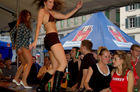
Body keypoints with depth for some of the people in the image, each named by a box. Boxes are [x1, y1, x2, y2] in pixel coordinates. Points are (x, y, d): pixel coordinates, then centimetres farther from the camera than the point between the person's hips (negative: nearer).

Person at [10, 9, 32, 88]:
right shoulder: (22, 24, -8)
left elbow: (12, 33, 23)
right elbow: (18, 36, -16)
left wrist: (14, 43, 21)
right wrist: (19, 47, -20)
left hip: (22, 47, 10)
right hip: (23, 46, -10)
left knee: (24, 63, 18)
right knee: (30, 62, -14)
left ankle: (16, 78, 24)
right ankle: (24, 81, -20)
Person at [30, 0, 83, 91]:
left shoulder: (52, 12, 27)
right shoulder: (42, 11, 4)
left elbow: (65, 16, 31)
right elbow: (39, 25, -8)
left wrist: (76, 8, 26)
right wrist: (35, 40, -18)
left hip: (53, 39, 9)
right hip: (51, 37, -9)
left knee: (55, 67, 7)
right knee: (63, 63, -18)